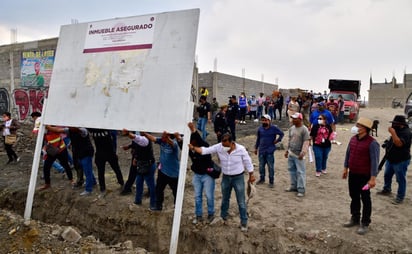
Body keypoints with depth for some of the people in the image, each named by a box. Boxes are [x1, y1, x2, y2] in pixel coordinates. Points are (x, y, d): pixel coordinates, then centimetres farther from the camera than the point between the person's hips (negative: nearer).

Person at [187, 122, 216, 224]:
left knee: (209, 195, 4)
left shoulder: (205, 146, -19)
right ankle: (199, 216, 23)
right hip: (196, 175, 5)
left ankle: (211, 214, 26)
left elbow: (200, 140, -38)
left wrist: (193, 131, -53)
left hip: (207, 174, -5)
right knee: (197, 196, 10)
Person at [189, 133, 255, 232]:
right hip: (226, 177, 3)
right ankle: (223, 217, 45)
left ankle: (244, 223, 23)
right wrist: (193, 148, -34)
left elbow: (248, 162, -9)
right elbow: (205, 150, -18)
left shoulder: (241, 149, -22)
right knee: (225, 199, 22)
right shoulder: (219, 147, -17)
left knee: (241, 202, 6)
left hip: (238, 178, -3)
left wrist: (251, 176, -1)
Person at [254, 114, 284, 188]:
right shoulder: (260, 129, 4)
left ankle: (271, 181, 12)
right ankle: (262, 178, 30)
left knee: (271, 167, 1)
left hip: (270, 151, -4)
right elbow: (258, 139, 13)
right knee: (261, 166, 12)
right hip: (261, 150, 4)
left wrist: (277, 140, -5)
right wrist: (256, 148, 15)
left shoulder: (274, 128, -7)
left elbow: (281, 134, 2)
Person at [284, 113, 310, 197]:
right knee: (292, 170, 15)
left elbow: (306, 142, -17)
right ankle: (294, 186, 29)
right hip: (291, 153, 8)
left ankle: (301, 190, 3)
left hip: (298, 155, -8)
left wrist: (302, 152, -24)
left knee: (300, 172, -3)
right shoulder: (291, 128, 11)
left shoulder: (304, 129, -12)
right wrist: (287, 150, 20)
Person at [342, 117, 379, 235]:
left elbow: (374, 161, -18)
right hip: (352, 174, 7)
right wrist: (345, 168, 15)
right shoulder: (353, 139, 3)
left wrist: (373, 178, -20)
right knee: (354, 197, 17)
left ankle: (365, 223, 20)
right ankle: (355, 219, 33)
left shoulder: (372, 143, -18)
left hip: (364, 176, -7)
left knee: (365, 199, 7)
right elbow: (348, 154, 13)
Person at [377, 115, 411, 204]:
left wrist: (393, 133, -35)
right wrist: (388, 143, 8)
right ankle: (386, 190, 41)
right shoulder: (397, 130, 8)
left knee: (400, 179, 3)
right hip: (391, 159, 10)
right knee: (387, 175, 22)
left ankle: (400, 197, 15)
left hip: (401, 161, -10)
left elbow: (399, 143, -35)